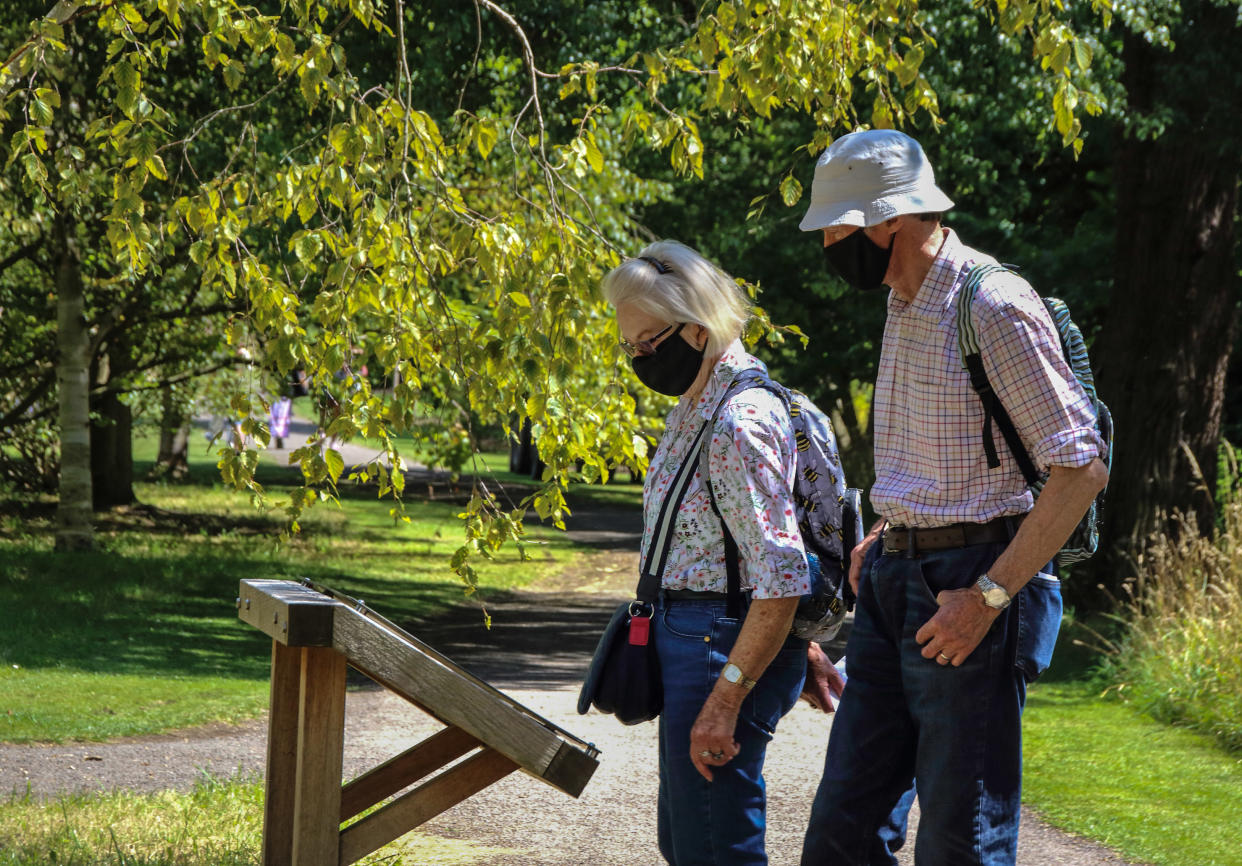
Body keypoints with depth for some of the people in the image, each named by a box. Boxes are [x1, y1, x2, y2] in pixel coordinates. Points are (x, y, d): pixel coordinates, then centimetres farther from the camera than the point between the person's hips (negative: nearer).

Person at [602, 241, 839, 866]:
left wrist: (724, 699, -24)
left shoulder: (740, 422, -20)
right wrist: (805, 652, 27)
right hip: (685, 631, 11)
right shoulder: (695, 408, 12)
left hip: (725, 644, -11)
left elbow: (782, 580, -24)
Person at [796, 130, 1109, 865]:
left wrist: (989, 595, -20)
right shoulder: (907, 307, 14)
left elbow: (1081, 468, -18)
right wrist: (889, 537, 15)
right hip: (896, 584, 9)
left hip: (973, 579, -9)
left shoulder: (996, 307, -15)